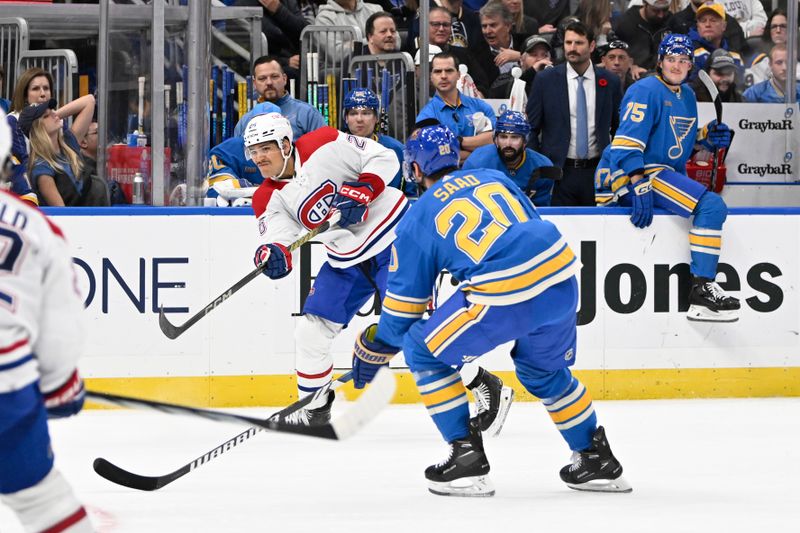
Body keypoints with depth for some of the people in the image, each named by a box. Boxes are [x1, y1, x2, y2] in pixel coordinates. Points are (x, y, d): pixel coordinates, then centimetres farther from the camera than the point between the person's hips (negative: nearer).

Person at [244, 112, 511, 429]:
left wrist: (363, 191, -27)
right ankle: (314, 408, 22)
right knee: (311, 330, 3)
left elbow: (384, 159, -13)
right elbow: (278, 235, -13)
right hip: (347, 259, 7)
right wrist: (273, 254, -35)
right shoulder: (269, 199, 0)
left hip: (393, 237, -7)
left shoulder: (324, 146, -16)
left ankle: (485, 387, -8)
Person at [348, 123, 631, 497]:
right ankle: (597, 459, 34)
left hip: (506, 296, -6)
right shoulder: (494, 178, 24)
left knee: (423, 352, 13)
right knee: (544, 369, 31)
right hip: (561, 276, 6)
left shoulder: (417, 220, 12)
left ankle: (467, 457, 9)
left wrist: (374, 347, 32)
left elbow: (404, 304, 16)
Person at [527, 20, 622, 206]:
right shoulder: (545, 79, 2)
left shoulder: (609, 82, 5)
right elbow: (531, 128, 5)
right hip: (558, 172, -1)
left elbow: (619, 128, 15)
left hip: (596, 171, 1)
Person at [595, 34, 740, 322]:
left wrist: (705, 136, 7)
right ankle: (702, 291, -27)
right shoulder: (646, 90, -12)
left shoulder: (687, 95, 18)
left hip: (669, 174, 10)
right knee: (712, 206, -25)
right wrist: (639, 186, -30)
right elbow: (628, 141, -21)